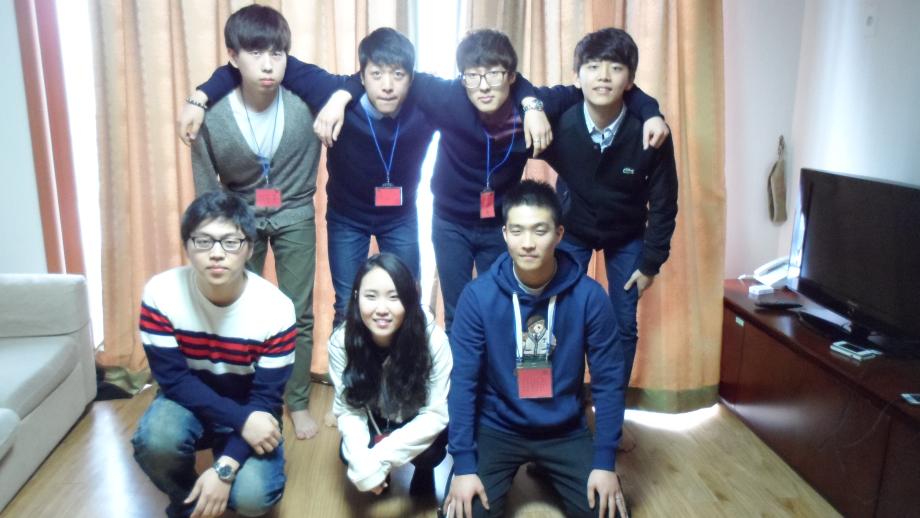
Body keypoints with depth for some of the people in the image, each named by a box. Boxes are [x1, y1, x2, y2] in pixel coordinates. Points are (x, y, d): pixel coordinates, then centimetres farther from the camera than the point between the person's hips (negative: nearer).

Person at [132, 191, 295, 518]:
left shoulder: (276, 309, -23)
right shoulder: (161, 294, -21)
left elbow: (266, 399, -20)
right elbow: (173, 379, -20)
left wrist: (225, 468, -31)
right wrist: (240, 418, -31)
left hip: (249, 411, 0)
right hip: (189, 403, 1)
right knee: (155, 440, -33)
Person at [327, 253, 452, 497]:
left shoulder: (433, 338, -32)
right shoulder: (341, 341, -25)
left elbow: (435, 414, -26)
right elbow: (348, 409, -18)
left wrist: (380, 457, -35)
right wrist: (361, 459, -36)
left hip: (420, 425, -2)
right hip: (375, 422, 2)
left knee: (427, 453, -28)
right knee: (350, 454, -23)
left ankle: (424, 471, 8)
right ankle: (380, 473, 12)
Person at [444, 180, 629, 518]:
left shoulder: (589, 296, -14)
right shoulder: (478, 295, -16)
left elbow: (608, 380, -8)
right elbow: (463, 381, -13)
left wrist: (606, 461, -11)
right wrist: (463, 464, -16)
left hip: (565, 431, 1)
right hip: (497, 428, -1)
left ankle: (548, 472, 20)